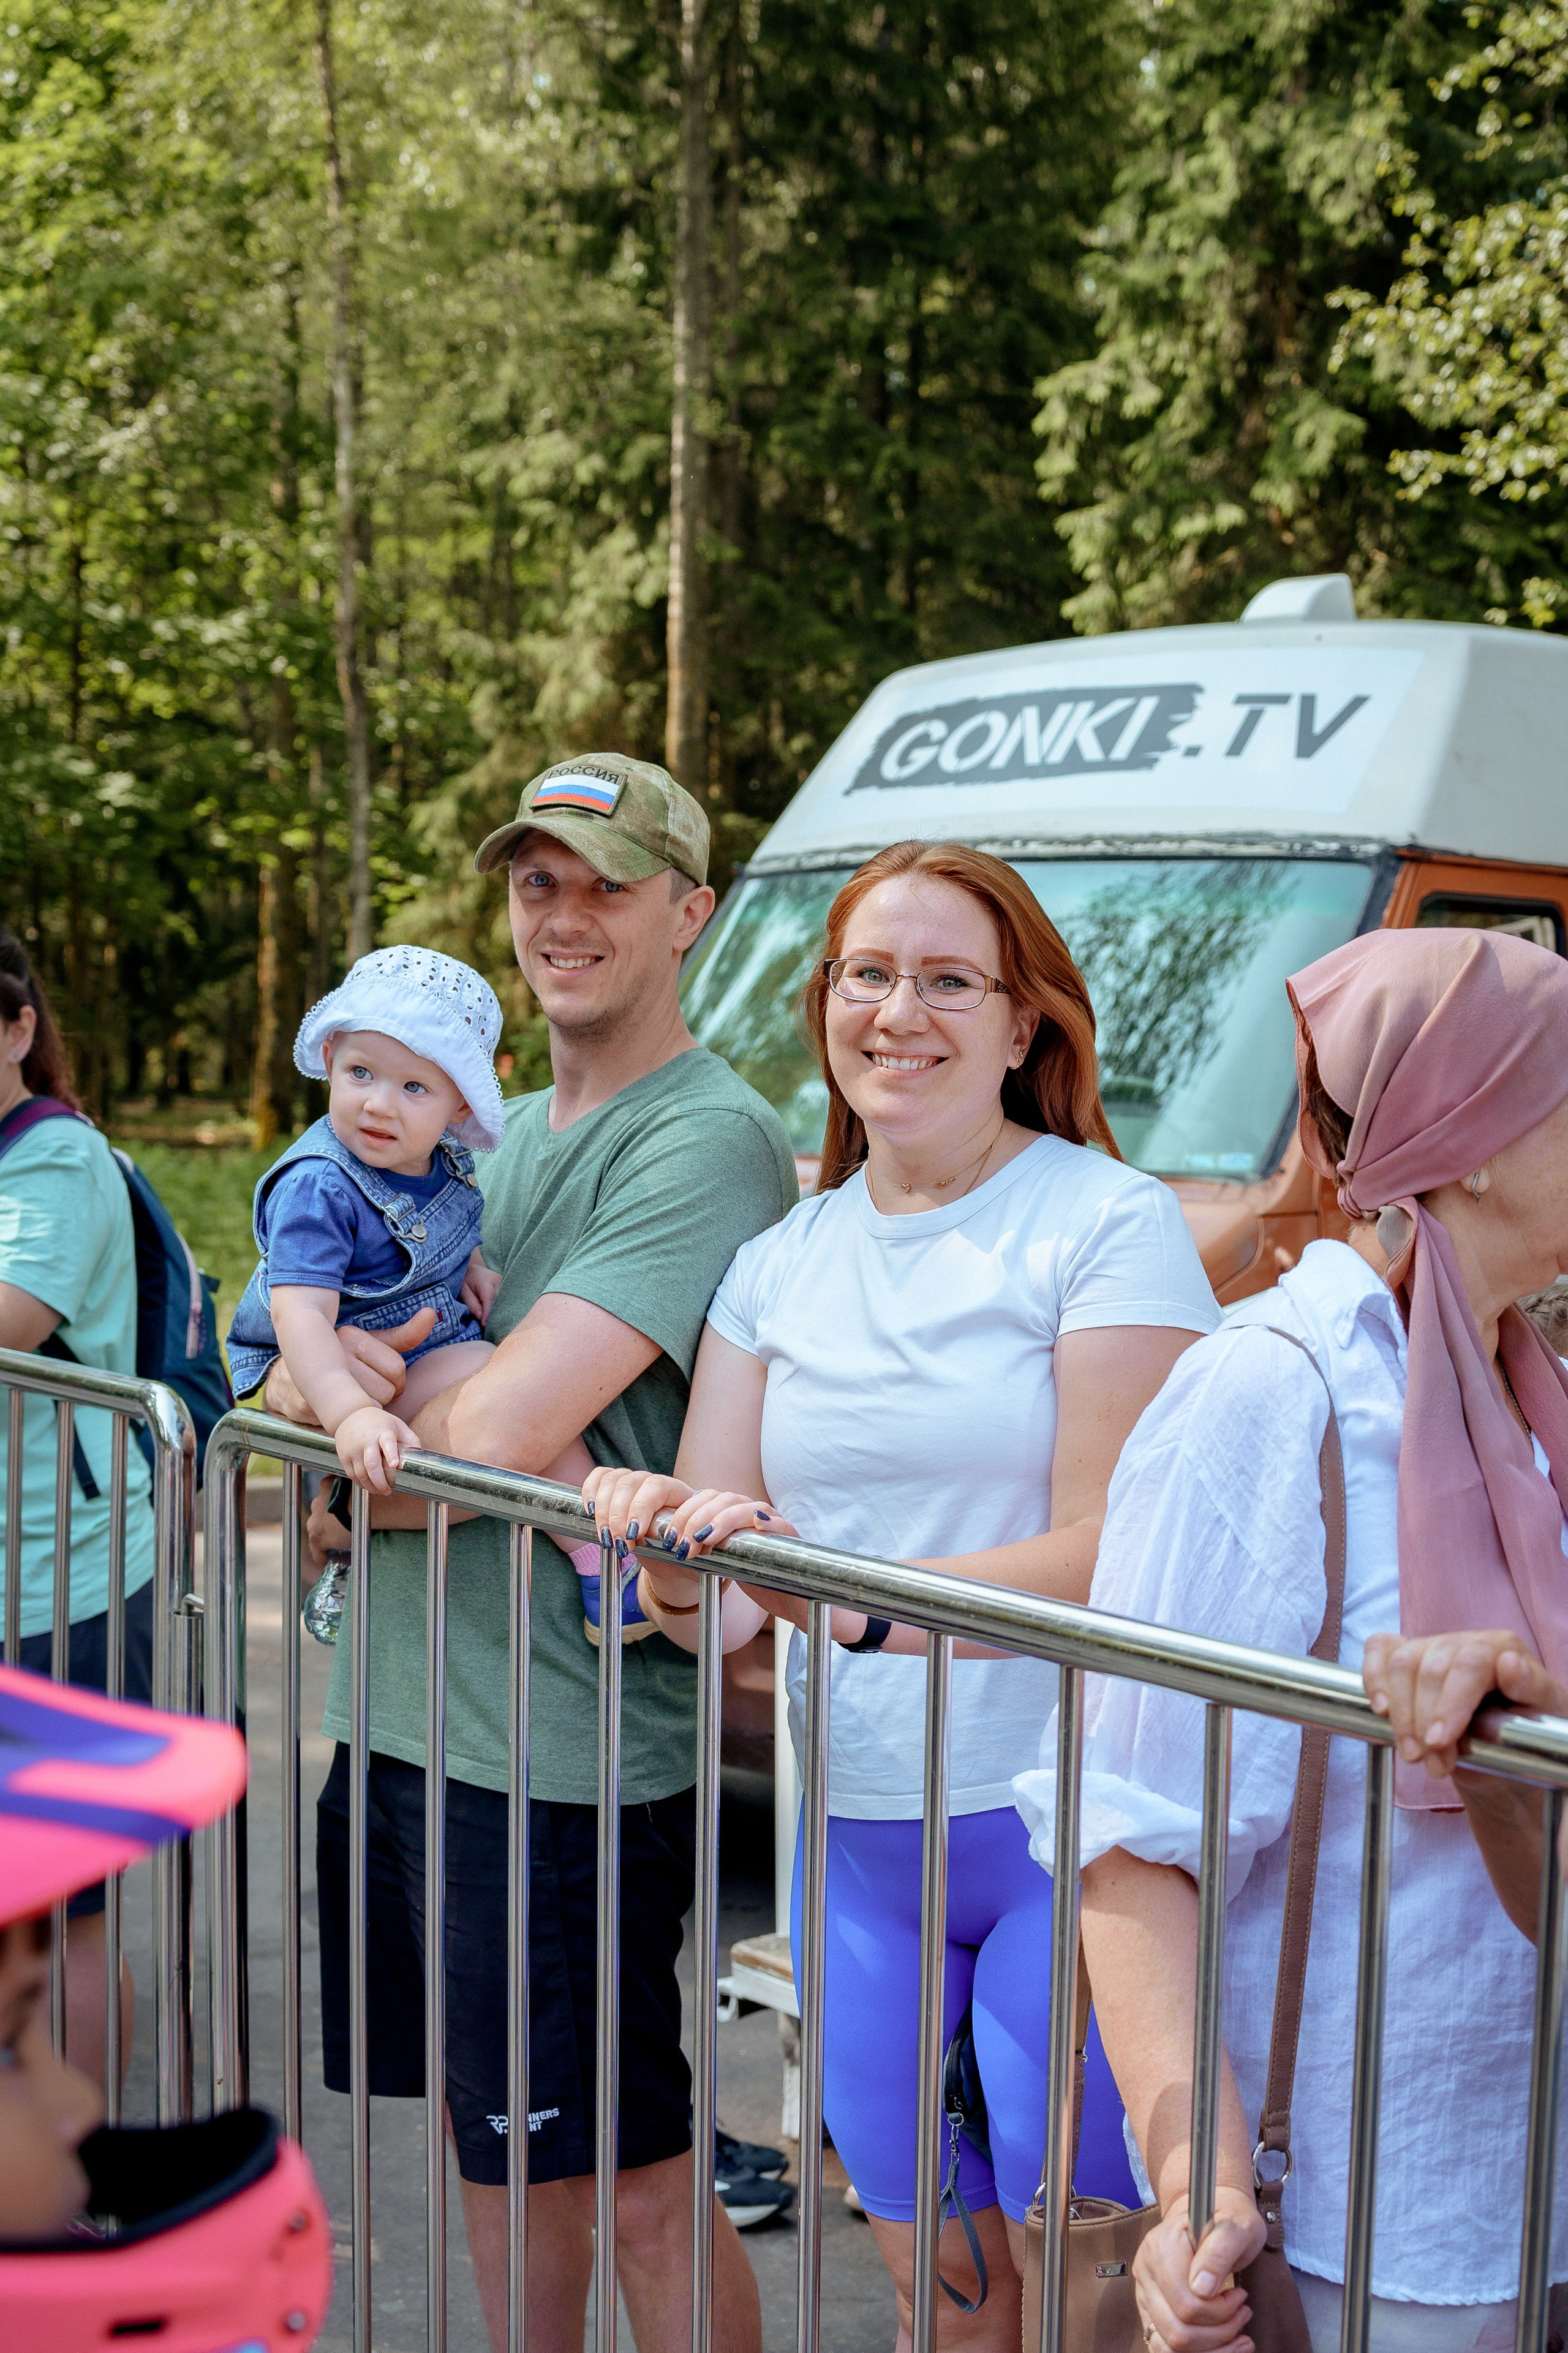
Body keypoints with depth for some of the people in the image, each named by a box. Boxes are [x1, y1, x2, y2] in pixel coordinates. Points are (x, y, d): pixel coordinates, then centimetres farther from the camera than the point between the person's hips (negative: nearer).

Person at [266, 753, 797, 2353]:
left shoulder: (709, 1141, -14)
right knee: (486, 2127, 20)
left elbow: (497, 1430, -22)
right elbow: (282, 1367, 12)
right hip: (404, 1712, 8)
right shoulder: (500, 1134, 14)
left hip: (568, 1749, -8)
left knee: (637, 2177, 4)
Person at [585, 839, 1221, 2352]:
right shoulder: (778, 1265, 8)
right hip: (860, 1837, 5)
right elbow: (714, 1609, 6)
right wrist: (676, 1553, -17)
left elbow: (1115, 1554, -16)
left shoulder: (1108, 1223, -8)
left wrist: (853, 1593, -27)